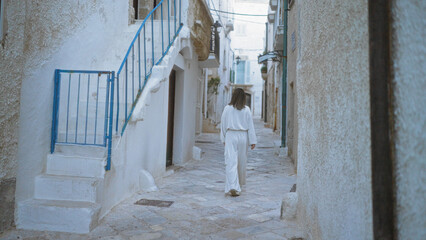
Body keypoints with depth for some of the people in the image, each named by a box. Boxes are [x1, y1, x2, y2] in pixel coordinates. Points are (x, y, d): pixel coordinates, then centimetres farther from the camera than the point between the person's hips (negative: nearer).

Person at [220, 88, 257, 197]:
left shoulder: (227, 108, -1)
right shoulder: (246, 110, -1)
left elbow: (223, 124, 3)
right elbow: (250, 126, 0)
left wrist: (224, 139, 12)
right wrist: (253, 141, 3)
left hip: (231, 136, -1)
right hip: (243, 136, 2)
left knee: (231, 162, -5)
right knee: (241, 161, 17)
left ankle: (233, 187, -17)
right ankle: (240, 183, 35)